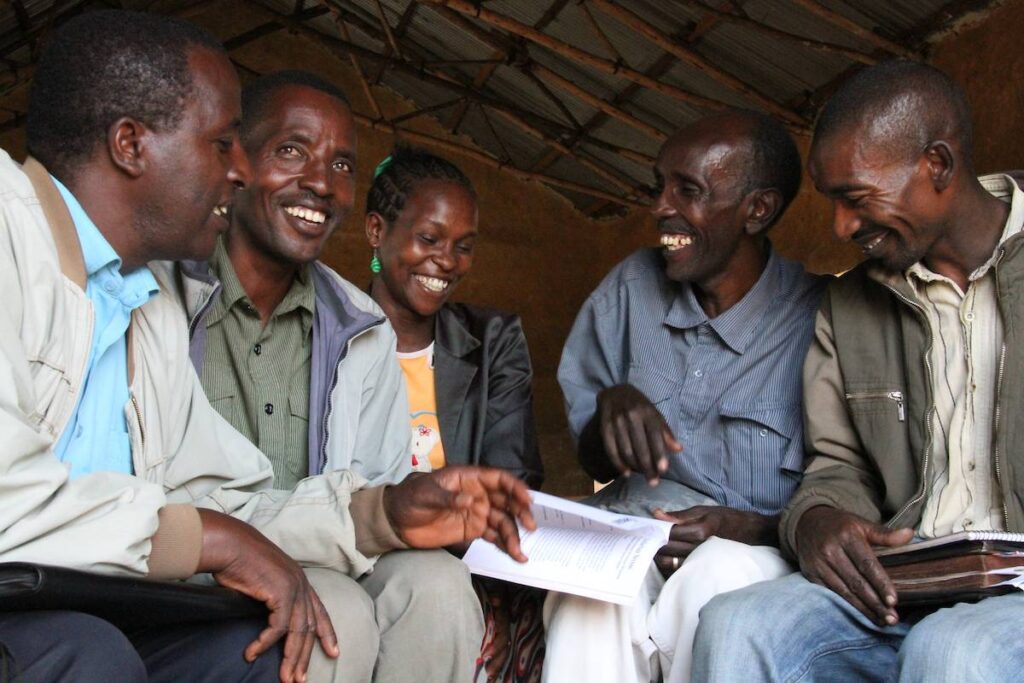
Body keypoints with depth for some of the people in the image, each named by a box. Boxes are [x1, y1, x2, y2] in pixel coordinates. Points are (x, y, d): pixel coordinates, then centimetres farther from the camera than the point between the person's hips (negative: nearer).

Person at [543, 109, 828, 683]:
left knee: (719, 575, -36)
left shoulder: (818, 322, -11)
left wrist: (753, 528, -22)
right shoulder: (631, 287, 3)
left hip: (756, 551, -1)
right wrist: (612, 403, -12)